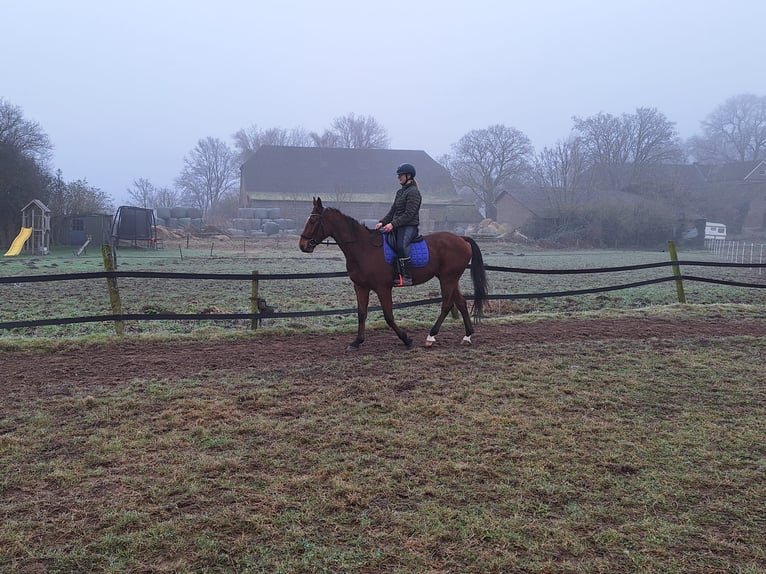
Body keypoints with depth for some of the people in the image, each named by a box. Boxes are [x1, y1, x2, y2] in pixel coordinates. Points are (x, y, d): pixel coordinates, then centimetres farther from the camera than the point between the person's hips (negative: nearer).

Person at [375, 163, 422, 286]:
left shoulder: (413, 192, -9)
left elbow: (409, 214, -17)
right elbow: (393, 211, 20)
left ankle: (407, 277, -29)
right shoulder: (400, 192, 19)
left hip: (409, 226, -10)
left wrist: (393, 224, -22)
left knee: (401, 245, -32)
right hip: (397, 227, 10)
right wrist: (382, 222, 6)